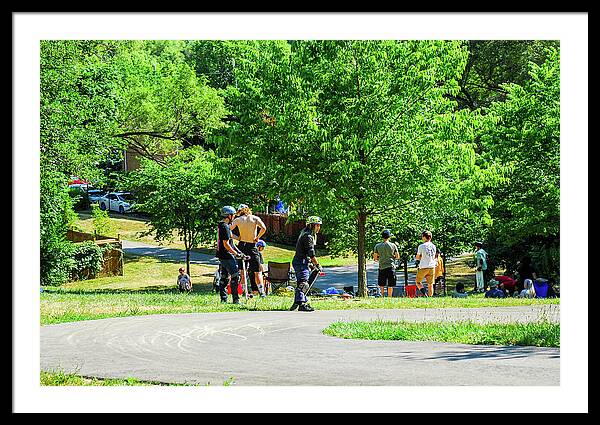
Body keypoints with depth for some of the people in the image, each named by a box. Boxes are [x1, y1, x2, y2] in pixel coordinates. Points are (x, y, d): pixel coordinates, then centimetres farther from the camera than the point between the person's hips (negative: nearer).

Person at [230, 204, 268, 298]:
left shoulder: (237, 220, 2)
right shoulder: (255, 218, 0)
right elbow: (263, 228, -16)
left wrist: (237, 237, 4)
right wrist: (257, 237, -3)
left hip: (242, 245, 2)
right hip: (252, 246, -2)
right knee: (257, 271, 5)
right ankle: (261, 291, 0)